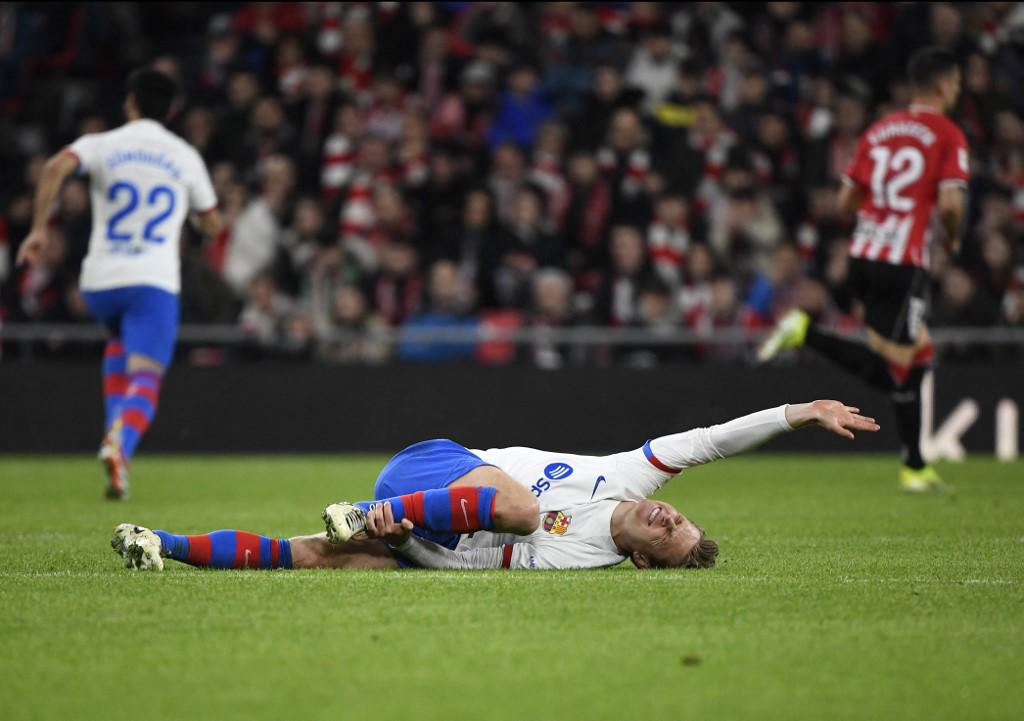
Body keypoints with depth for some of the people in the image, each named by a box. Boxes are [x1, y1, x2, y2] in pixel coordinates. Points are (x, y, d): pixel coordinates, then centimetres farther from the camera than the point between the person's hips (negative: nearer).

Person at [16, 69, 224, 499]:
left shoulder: (103, 145, 5)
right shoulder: (186, 156, 10)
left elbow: (57, 167, -16)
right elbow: (212, 225, 18)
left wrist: (40, 228, -12)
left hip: (99, 282, 2)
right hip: (154, 282, -2)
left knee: (120, 341, 32)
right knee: (145, 378, -8)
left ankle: (116, 427, 15)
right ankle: (120, 442, -38)